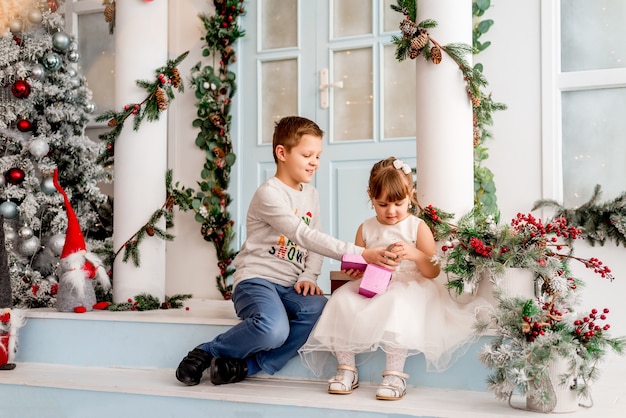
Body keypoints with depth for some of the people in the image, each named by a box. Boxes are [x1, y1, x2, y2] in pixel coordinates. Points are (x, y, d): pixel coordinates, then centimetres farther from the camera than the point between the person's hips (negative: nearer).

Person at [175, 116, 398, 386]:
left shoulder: (311, 194, 16)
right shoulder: (269, 194, -11)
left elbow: (313, 246, 15)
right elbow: (306, 237, -23)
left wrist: (308, 276, -7)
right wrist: (361, 253, -30)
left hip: (290, 286, 7)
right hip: (256, 278, -7)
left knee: (320, 309, -29)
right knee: (273, 329, -37)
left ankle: (249, 365, -16)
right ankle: (206, 353, -8)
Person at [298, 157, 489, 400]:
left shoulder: (418, 227, 3)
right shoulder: (366, 229, 13)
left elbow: (433, 271, -1)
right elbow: (358, 267, 21)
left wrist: (415, 254, -20)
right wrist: (353, 272, -4)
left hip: (407, 287, -4)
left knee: (395, 303, -38)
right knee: (341, 301, -23)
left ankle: (395, 374, -29)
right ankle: (346, 369, -14)